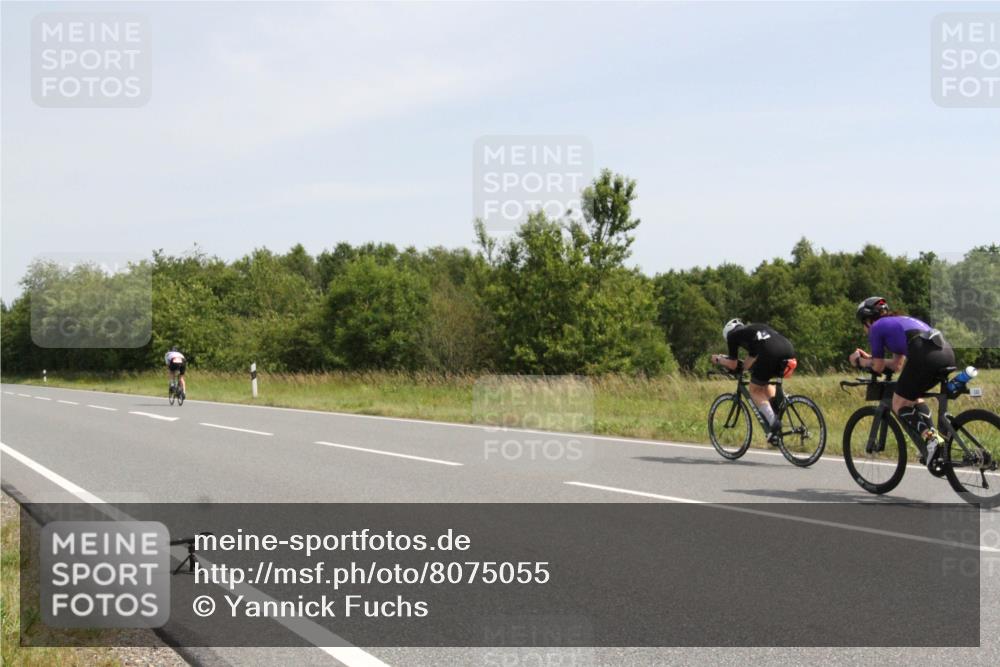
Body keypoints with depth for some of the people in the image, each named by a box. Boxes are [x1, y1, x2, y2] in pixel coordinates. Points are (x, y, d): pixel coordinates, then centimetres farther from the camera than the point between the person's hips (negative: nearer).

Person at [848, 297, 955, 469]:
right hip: (948, 353, 8)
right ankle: (933, 433, 11)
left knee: (899, 405, 9)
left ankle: (930, 437, -12)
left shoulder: (876, 327, 14)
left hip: (925, 355, -8)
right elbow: (896, 365, 38)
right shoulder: (900, 321, 36)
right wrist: (868, 358, 45)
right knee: (913, 396, 29)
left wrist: (860, 361, 35)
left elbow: (878, 367, 18)